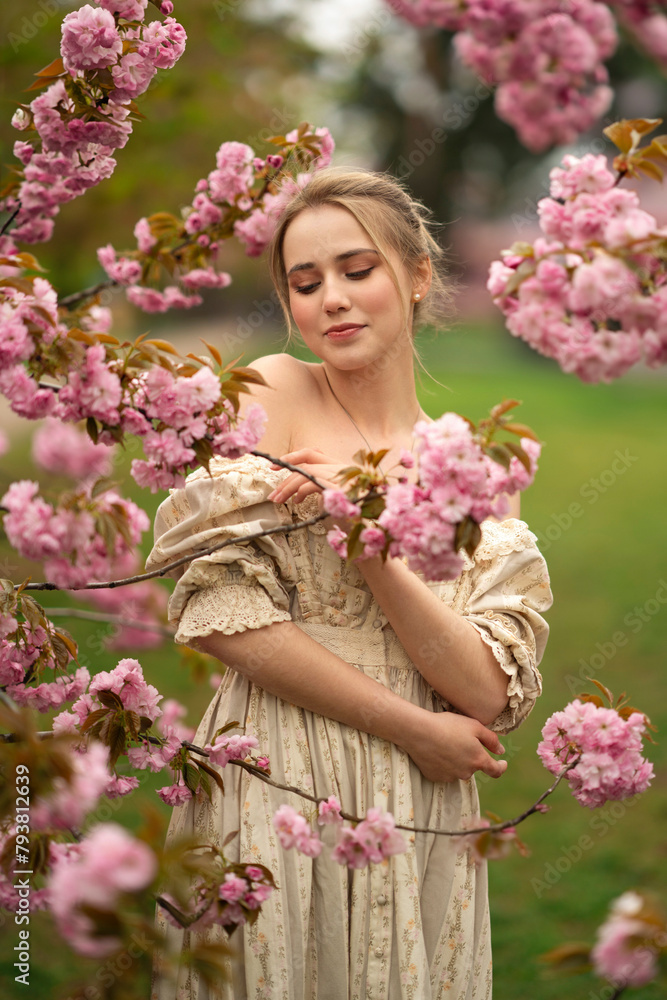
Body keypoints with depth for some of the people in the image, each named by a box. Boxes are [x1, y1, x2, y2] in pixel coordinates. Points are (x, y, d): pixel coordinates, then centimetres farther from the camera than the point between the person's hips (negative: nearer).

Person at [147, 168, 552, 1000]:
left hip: (420, 821, 3)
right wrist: (411, 726, -11)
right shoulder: (273, 394, -3)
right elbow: (217, 609, -12)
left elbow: (490, 692, -5)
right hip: (273, 792, -3)